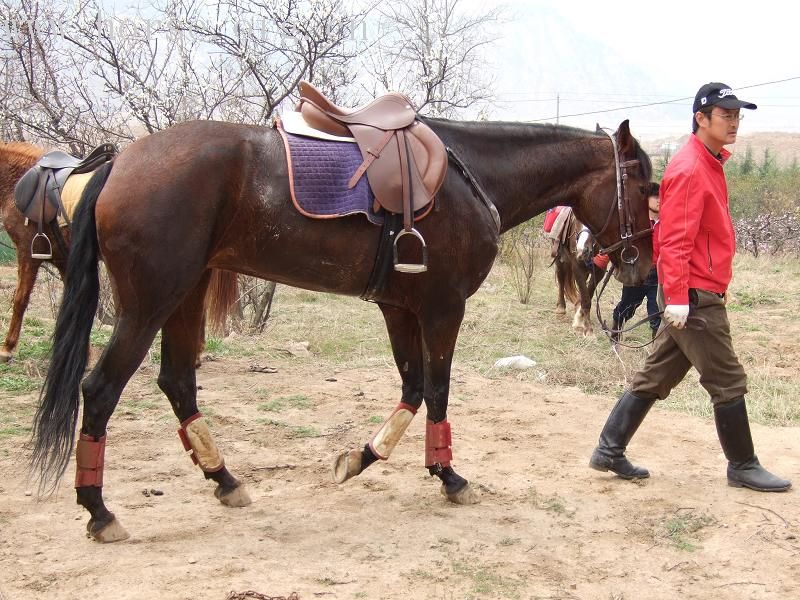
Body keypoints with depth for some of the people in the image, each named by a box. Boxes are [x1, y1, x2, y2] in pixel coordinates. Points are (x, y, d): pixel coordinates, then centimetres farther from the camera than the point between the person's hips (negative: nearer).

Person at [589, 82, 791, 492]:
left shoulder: (708, 165, 15)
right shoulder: (689, 169, -16)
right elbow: (676, 239, -22)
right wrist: (677, 297, -26)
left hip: (691, 294, 10)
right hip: (696, 296, -10)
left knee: (656, 377, 12)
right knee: (729, 382, 1)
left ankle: (610, 450, 17)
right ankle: (743, 467, 14)